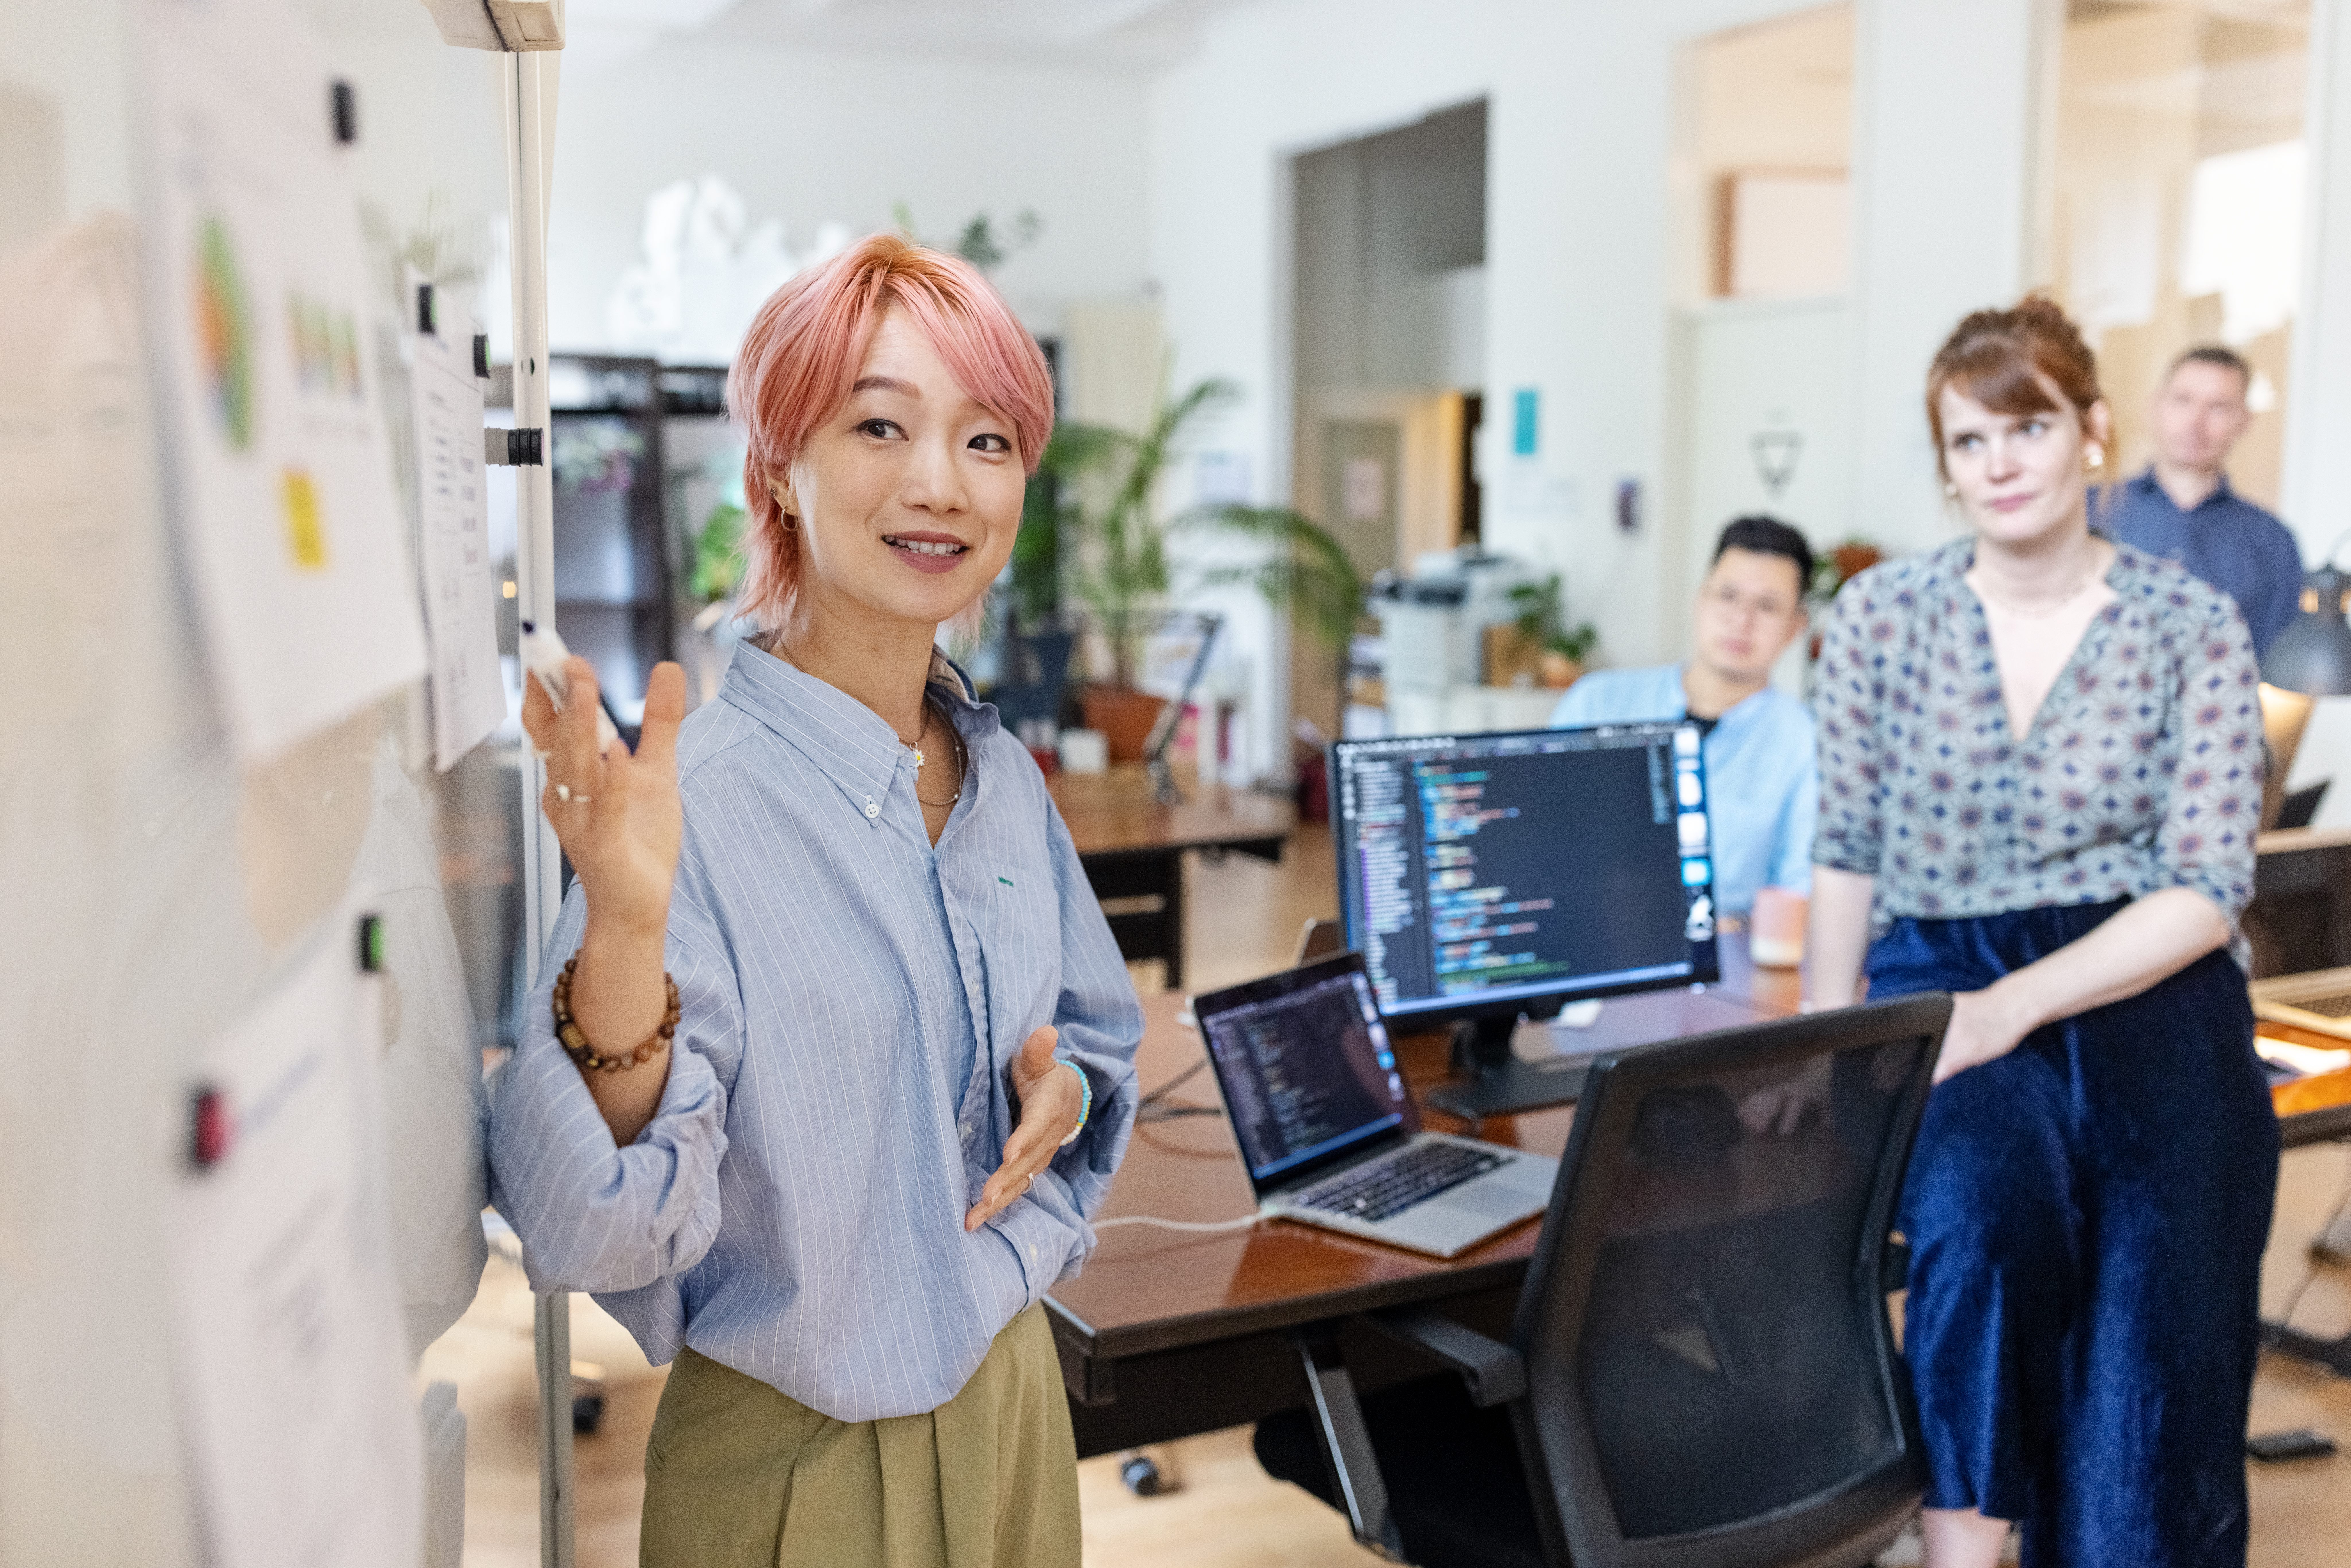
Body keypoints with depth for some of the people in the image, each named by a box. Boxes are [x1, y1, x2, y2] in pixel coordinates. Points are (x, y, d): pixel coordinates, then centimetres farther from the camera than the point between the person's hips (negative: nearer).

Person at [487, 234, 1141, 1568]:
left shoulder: (1005, 782, -2)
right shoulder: (696, 799, -21)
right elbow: (600, 1239, -25)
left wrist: (1067, 1091, -8)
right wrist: (623, 935, -39)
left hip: (1013, 1397, 6)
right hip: (797, 1459, -5)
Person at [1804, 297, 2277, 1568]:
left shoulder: (2193, 629, 2)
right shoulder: (1879, 616, 5)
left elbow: (2207, 887, -4)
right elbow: (1849, 852, 8)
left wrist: (2015, 1005, -18)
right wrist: (1824, 1040, -6)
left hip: (2144, 995, 0)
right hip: (1940, 985, 0)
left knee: (2143, 1352, -20)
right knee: (1986, 1199, -32)